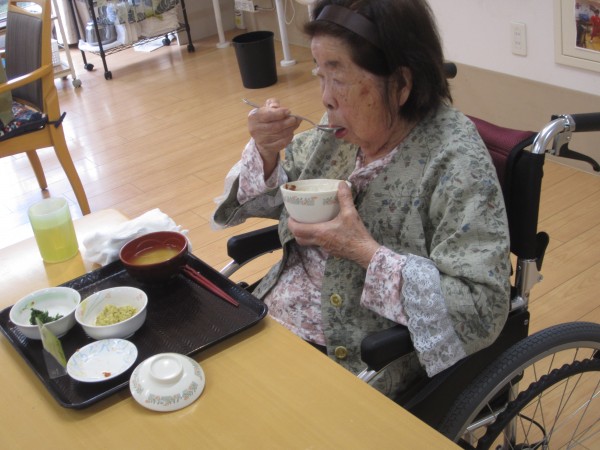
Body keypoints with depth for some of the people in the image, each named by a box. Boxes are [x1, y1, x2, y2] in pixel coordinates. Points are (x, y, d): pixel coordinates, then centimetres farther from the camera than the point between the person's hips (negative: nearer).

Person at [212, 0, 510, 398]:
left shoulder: (455, 160, -22)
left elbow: (482, 311, -26)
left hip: (358, 365, -6)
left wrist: (366, 252, -28)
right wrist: (266, 151, -12)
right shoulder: (341, 127, -3)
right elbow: (271, 198, 10)